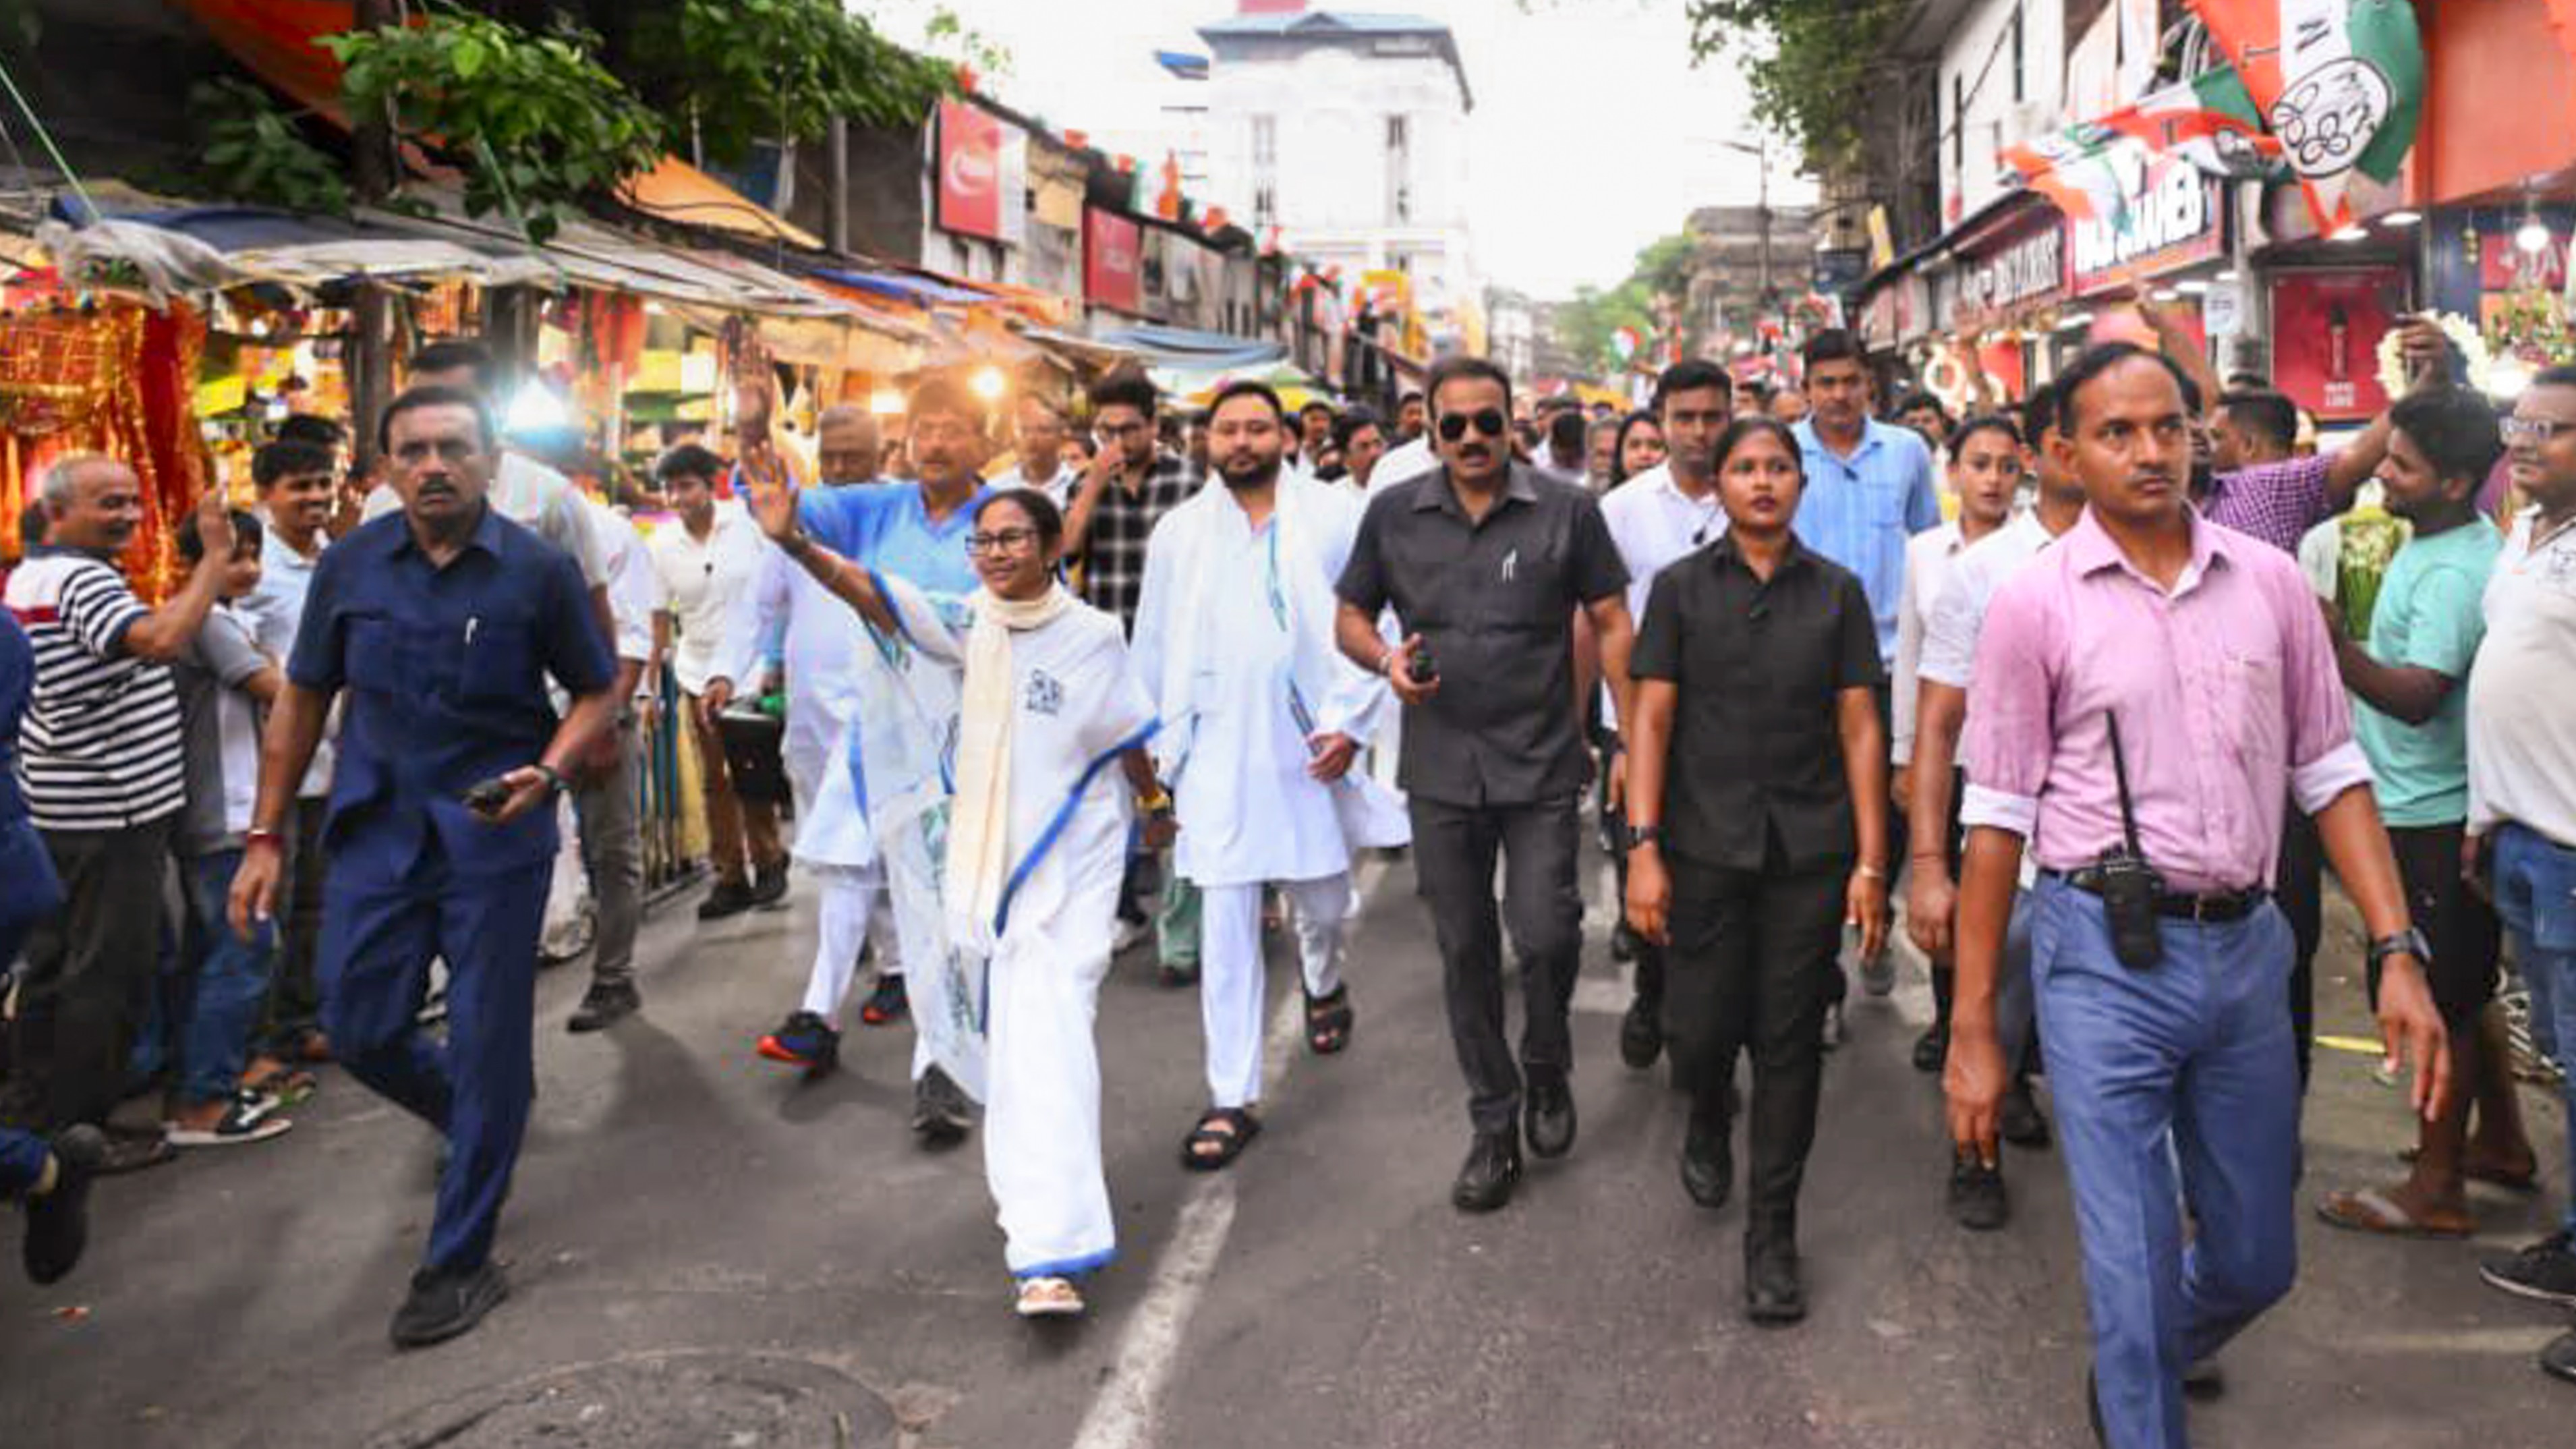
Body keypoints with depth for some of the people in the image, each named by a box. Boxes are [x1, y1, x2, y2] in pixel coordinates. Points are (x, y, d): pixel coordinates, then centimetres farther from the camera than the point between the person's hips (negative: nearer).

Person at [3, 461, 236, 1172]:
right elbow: (160, 640, -37)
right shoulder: (81, 580, -19)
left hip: (58, 812, 10)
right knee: (109, 972, -2)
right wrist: (216, 555, -32)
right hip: (110, 814, -10)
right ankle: (79, 1131, 6)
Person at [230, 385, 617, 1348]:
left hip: (495, 836, -3)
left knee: (486, 1047, 2)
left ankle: (459, 1262, 17)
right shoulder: (351, 565, 0)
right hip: (378, 830, 3)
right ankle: (478, 1122, 40)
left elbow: (597, 690, 1)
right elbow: (303, 699, 8)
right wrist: (265, 837, 6)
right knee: (360, 1032, 8)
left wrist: (548, 773, -18)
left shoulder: (537, 569, -8)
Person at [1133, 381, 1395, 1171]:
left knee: (1322, 900, 15)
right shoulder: (1179, 530, 3)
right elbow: (1154, 652, 9)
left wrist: (1350, 721, -10)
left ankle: (1325, 985, 51)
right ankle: (1233, 1099, 7)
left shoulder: (1335, 515, -2)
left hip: (1311, 747, 0)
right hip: (1217, 752, 0)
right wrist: (1158, 749, 9)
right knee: (1225, 928, -1)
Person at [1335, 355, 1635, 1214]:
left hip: (1542, 766, -2)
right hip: (1440, 771, 2)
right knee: (1465, 951, 9)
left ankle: (1548, 1069, 25)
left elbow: (1611, 625, 1)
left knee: (1545, 935, -8)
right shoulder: (1392, 515, 3)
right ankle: (1494, 1125, 25)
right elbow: (1351, 619, 11)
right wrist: (1386, 661, -11)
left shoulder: (1566, 512, -2)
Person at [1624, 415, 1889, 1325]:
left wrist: (1870, 860, -2)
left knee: (1790, 1043, 4)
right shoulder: (1681, 587, 4)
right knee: (1701, 1029, 2)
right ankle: (1707, 1123, 38)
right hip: (1705, 846, -1)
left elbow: (1859, 726, 4)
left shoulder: (1837, 593, 6)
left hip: (1810, 849, 1)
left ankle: (1772, 1232, 17)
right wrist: (1642, 848, -8)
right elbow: (1652, 721, 0)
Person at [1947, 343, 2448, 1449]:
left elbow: (2332, 775, 9)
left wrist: (2398, 953, -2)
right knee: (2135, 1271, 2)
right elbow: (1997, 820, -5)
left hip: (2247, 948, 4)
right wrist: (1972, 1028, -5)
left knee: (2257, 1261, 19)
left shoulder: (2270, 581, 4)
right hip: (2107, 954, -4)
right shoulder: (2034, 604, -6)